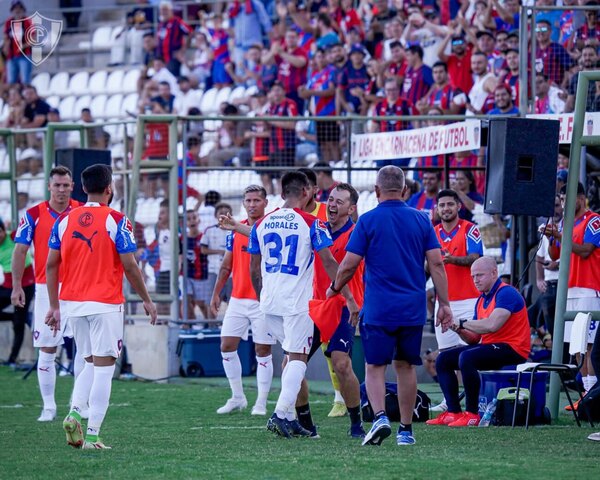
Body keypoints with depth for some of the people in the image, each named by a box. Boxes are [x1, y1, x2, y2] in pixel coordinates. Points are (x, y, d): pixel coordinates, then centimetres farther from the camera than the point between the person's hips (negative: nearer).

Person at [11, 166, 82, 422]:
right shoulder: (34, 215, 1)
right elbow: (20, 251, 1)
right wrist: (17, 286, -7)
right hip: (46, 288, 0)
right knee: (46, 348, 1)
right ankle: (48, 406, 6)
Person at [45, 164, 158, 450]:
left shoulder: (65, 220, 5)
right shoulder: (116, 221, -8)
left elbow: (51, 265, 6)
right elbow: (129, 266, -8)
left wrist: (54, 306, 12)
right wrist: (146, 300, 4)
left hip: (73, 304, 5)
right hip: (105, 304, -5)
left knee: (90, 364, 20)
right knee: (104, 368, 0)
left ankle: (74, 413, -4)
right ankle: (92, 435, -5)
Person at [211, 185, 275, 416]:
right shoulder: (235, 231, 10)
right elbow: (226, 265, 17)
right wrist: (216, 293, 15)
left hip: (263, 300, -5)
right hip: (238, 299, 5)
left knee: (263, 351, 0)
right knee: (227, 346, 3)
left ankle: (261, 403, 6)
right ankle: (237, 398, 15)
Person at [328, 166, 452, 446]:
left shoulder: (368, 220, -5)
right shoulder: (421, 220, 4)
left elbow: (349, 265, -5)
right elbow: (436, 263, 0)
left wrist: (334, 289, 14)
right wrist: (444, 304, 4)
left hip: (378, 309, -3)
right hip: (413, 309, 3)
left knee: (375, 366, 3)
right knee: (405, 366, 13)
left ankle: (380, 417, -19)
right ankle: (405, 430, 14)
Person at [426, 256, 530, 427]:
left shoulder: (506, 293, -12)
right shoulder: (482, 299, 16)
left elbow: (492, 325, -27)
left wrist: (463, 323, -16)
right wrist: (459, 329, -5)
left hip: (512, 349, -10)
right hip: (489, 346, 10)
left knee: (467, 357, -32)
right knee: (443, 359, 4)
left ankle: (472, 414, -24)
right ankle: (453, 412, -3)